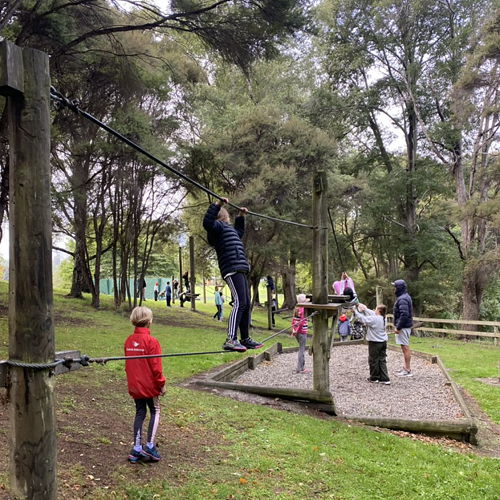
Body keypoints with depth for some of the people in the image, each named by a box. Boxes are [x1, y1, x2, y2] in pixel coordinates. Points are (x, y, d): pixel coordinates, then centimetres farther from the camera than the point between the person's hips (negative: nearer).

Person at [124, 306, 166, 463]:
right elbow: (155, 366, -16)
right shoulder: (151, 341, -18)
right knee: (155, 411, 10)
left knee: (140, 413, 14)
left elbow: (127, 363, 10)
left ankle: (137, 449, 15)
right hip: (149, 385, -5)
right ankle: (149, 446, 2)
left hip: (134, 385, 6)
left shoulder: (128, 340, 1)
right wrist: (162, 384, -5)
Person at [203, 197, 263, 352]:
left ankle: (245, 339, 18)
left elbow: (239, 232, 52)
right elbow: (207, 222, -21)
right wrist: (217, 204, -21)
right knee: (240, 302, -21)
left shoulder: (229, 229, 30)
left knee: (246, 304, 11)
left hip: (239, 271, 11)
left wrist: (241, 217, 50)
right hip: (232, 270, -11)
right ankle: (231, 340, -27)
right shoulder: (218, 227, 1)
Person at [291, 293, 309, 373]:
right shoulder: (303, 309, -16)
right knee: (302, 350, 0)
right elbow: (301, 322, -21)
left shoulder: (296, 308, 8)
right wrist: (296, 331, -14)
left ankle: (302, 366, 26)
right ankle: (300, 369, 4)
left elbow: (293, 320, 11)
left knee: (301, 349, 19)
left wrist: (293, 330, 11)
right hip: (302, 332, -8)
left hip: (297, 332, 8)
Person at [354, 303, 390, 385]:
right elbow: (372, 314, 16)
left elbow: (363, 318, -14)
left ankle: (374, 378, 19)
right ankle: (384, 379, 5)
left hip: (375, 343, -7)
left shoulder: (374, 319, -20)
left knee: (373, 360, 7)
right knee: (382, 360, 9)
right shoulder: (383, 318, 4)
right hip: (383, 342, 8)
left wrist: (355, 311, -1)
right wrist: (365, 309, 22)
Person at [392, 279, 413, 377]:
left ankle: (407, 371, -1)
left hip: (403, 327, -11)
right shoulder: (405, 297, 15)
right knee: (404, 348, 16)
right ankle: (405, 368, 24)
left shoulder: (402, 299, -18)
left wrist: (398, 327, -22)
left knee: (405, 348, -6)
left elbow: (404, 314, -26)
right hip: (404, 326, 11)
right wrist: (397, 326, 19)